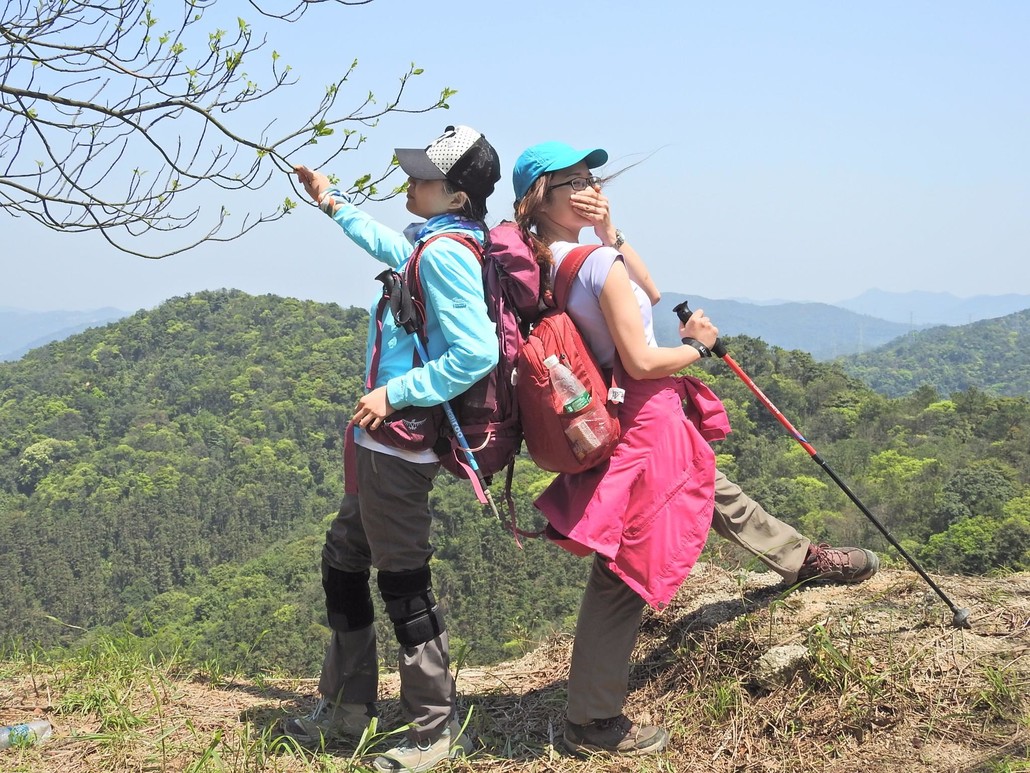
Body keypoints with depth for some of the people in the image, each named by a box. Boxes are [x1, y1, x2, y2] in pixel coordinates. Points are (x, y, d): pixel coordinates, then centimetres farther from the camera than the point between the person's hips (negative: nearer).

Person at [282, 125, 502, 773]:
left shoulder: (445, 252, -19)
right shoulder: (435, 244, 10)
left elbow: (477, 354, -28)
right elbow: (392, 248, 35)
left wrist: (393, 393, -22)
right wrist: (334, 203, 43)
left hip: (400, 445, -11)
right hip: (383, 441, 11)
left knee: (404, 584, -1)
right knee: (342, 561, 20)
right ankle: (347, 707, 33)